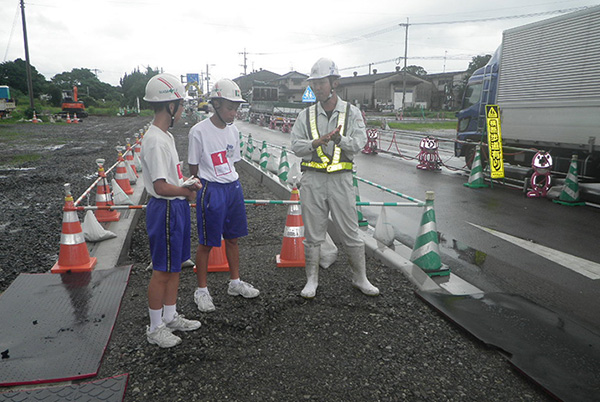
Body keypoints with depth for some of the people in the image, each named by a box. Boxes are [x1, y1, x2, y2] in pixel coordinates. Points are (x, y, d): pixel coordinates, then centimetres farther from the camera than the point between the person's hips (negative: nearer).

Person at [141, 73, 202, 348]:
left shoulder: (165, 136, 12)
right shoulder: (156, 141, -21)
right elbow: (161, 186, -27)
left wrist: (186, 182, 7)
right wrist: (187, 191, -18)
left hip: (177, 208, 10)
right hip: (165, 210, -10)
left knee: (175, 266, 18)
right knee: (162, 270, 2)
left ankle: (170, 317, 34)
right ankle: (155, 328, 18)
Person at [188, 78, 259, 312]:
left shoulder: (233, 131, 6)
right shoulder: (199, 131, -12)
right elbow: (194, 168, -6)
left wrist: (233, 186, 11)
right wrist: (205, 190, -5)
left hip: (234, 188, 6)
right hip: (211, 190, -6)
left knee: (233, 238, 16)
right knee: (206, 243, 4)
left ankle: (235, 283, 32)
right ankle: (202, 290, 21)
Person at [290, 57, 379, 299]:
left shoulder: (352, 113, 4)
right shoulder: (306, 115, 8)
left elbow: (358, 143, -7)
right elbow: (296, 146, 1)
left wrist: (339, 139, -27)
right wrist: (316, 143, -18)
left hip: (341, 179, -1)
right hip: (312, 179, 1)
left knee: (351, 233, 6)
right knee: (313, 234, 8)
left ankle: (360, 279, 23)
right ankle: (312, 280, 22)